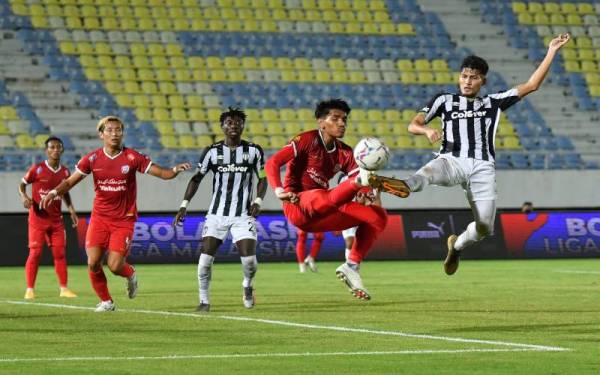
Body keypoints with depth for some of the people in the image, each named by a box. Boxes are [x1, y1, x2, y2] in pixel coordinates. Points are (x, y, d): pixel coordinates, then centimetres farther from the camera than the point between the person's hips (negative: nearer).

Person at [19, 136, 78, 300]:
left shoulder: (65, 172, 5)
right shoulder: (37, 169, -9)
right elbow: (22, 184, 1)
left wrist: (71, 210, 9)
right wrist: (24, 197, -19)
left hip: (56, 219, 4)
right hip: (37, 218, -4)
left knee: (60, 253, 3)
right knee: (35, 252, -7)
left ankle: (64, 288, 8)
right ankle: (30, 289, -2)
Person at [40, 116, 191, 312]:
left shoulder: (132, 157, -5)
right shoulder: (93, 158, -1)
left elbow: (162, 173, -5)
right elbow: (70, 181, 3)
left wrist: (175, 170, -27)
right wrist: (54, 192, -17)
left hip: (124, 220, -2)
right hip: (99, 218, 2)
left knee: (115, 266, -11)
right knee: (93, 262, -11)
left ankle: (130, 274, 26)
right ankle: (106, 301, 11)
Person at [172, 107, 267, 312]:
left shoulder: (253, 151, 2)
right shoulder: (212, 151, 1)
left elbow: (262, 179, 9)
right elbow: (196, 179, 5)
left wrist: (258, 201, -7)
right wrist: (184, 206, -3)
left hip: (243, 215, -1)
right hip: (217, 214, 1)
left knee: (249, 258, -12)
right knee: (206, 258, -8)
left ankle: (248, 284, 22)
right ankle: (204, 300, 7)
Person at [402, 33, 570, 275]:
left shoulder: (493, 103, 21)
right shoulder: (444, 100, 17)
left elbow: (531, 85, 18)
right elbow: (413, 125, 10)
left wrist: (551, 52, 15)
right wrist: (427, 130, -14)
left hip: (482, 167, 2)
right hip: (452, 161, -2)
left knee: (485, 227, -7)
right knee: (429, 172, -38)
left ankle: (457, 245, 25)